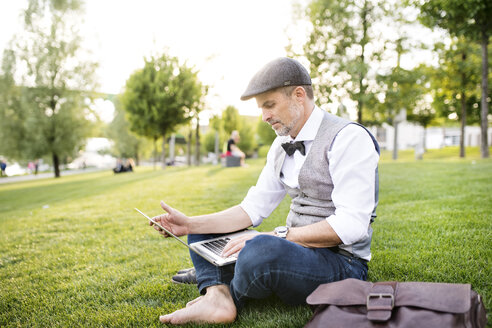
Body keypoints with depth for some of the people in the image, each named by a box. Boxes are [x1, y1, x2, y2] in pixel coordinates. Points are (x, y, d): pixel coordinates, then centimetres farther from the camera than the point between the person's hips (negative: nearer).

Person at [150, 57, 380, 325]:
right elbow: (253, 208, 10)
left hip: (341, 261, -8)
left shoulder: (348, 137, -14)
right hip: (295, 249, 8)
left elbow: (351, 225, -23)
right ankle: (217, 294, -18)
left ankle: (211, 278, -6)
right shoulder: (282, 146, 12)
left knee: (260, 250, -38)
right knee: (201, 234, 9)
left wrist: (278, 236, -25)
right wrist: (190, 224, -1)